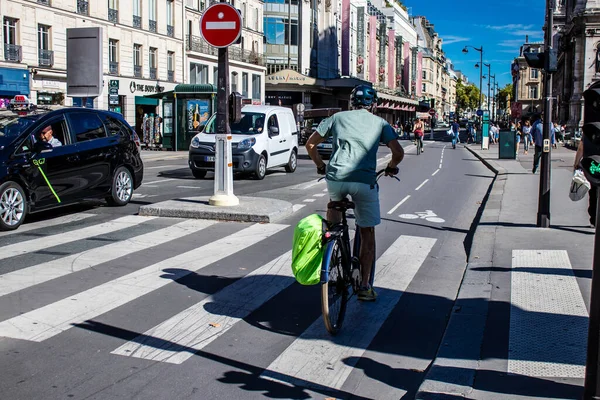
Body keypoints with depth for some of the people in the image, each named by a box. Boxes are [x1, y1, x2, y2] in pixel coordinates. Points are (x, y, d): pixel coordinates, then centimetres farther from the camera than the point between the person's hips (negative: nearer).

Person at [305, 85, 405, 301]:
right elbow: (398, 152, 4)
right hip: (365, 182, -2)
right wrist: (391, 167, 24)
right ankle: (365, 286, 14)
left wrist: (320, 166, 34)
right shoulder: (380, 123, 14)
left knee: (334, 203, 38)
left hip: (335, 178, 2)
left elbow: (310, 144, 19)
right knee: (367, 233, 12)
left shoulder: (337, 117, 17)